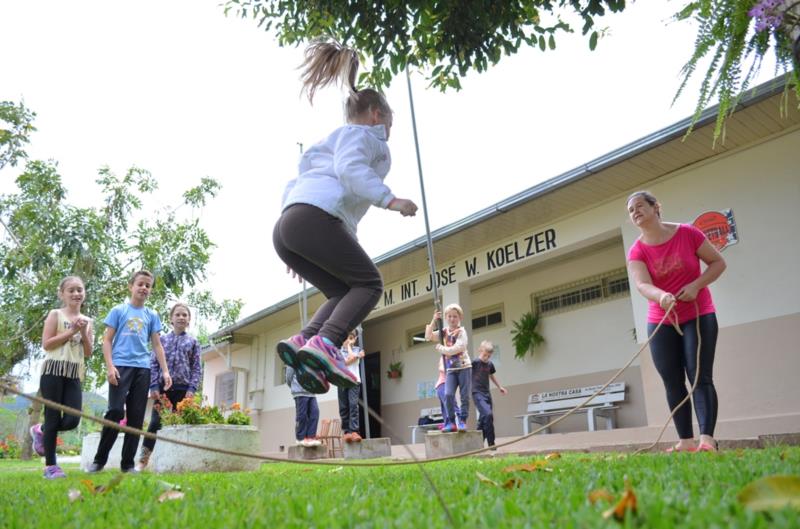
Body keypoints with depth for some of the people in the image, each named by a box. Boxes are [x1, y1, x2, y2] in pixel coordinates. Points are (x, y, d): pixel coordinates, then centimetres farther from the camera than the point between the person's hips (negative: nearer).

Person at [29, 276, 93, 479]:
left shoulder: (86, 321, 14)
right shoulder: (55, 314, 2)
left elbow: (88, 353, 10)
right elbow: (46, 344, -8)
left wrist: (84, 333, -4)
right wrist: (71, 331, -9)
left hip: (74, 374, 4)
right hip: (53, 370, -4)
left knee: (72, 420, -5)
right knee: (53, 418, -3)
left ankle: (41, 431, 26)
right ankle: (50, 465, 7)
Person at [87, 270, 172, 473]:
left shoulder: (152, 316, 15)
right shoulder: (118, 311, 7)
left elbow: (157, 345, 15)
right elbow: (107, 340, 4)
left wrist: (165, 371, 6)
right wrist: (110, 366, -8)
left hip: (142, 369, 3)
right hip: (121, 366, -3)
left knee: (136, 416, 3)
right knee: (116, 411, -12)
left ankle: (128, 463, 10)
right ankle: (99, 459, 5)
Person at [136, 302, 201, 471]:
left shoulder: (192, 342, 9)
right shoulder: (162, 340, 9)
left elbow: (197, 368, 5)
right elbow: (153, 364, 5)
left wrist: (192, 389, -6)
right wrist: (154, 386, -6)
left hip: (182, 388, 0)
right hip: (163, 386, 0)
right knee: (155, 422, -4)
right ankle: (143, 459, 4)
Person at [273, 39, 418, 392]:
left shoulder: (335, 140, 38)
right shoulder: (363, 134, 12)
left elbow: (293, 186, 32)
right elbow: (350, 169, -10)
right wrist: (389, 200, -15)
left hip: (285, 226, 9)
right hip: (316, 215, -9)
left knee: (344, 292, 12)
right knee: (368, 283, -4)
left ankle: (302, 341, -12)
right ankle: (324, 344, -27)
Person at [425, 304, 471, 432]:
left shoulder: (461, 331, -6)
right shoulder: (444, 332, 8)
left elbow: (458, 348, -20)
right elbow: (428, 337, -3)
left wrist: (441, 348, -13)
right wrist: (434, 321, -8)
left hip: (464, 367, -3)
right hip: (450, 369, 3)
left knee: (464, 396, -3)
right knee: (448, 394, -10)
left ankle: (462, 420, 6)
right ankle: (451, 421, -2)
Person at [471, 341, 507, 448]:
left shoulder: (490, 364, 9)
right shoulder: (475, 362, -10)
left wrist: (500, 387, 34)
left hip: (487, 394, 7)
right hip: (477, 394, -7)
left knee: (483, 418, 10)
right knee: (488, 414, -22)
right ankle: (491, 443, -14)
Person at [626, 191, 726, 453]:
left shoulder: (687, 233, -7)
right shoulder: (637, 251, -5)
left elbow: (718, 262, 1)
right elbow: (642, 285, -21)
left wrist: (696, 285, -16)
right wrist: (662, 296, -44)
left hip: (699, 315, -2)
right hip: (661, 322, 3)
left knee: (701, 377, -11)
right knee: (673, 383, 1)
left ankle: (707, 439, -15)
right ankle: (686, 441, 5)